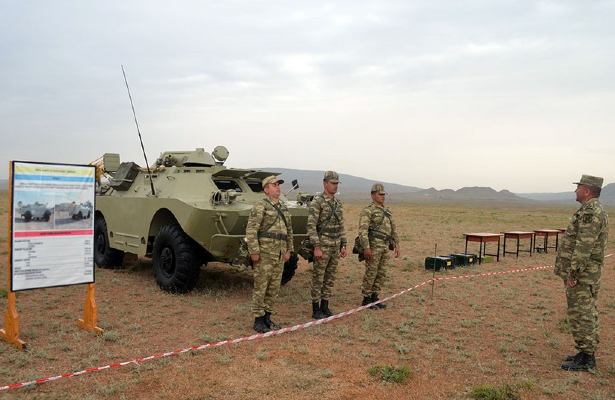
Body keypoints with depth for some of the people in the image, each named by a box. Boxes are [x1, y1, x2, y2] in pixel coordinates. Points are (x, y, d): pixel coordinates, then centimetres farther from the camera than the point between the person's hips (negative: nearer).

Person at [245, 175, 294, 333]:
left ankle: (267, 317, 22)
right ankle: (258, 320, 8)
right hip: (264, 252, -7)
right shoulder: (260, 206, -8)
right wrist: (253, 251, -17)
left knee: (274, 288, 11)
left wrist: (288, 249, 15)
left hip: (279, 254, 7)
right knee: (260, 286, -1)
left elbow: (289, 230, 22)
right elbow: (251, 230, -13)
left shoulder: (284, 208, 16)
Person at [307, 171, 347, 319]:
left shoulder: (338, 203, 12)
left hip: (335, 246, 7)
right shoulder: (317, 201, -12)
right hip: (322, 245, -7)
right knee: (318, 278, 1)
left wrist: (343, 245, 12)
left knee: (330, 278, 11)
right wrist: (316, 247, -21)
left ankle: (325, 307, 21)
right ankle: (316, 310, 9)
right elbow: (311, 226, -17)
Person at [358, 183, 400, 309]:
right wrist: (366, 248, -24)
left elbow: (393, 229, 20)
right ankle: (366, 299, 9)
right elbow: (363, 230, -17)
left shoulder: (387, 211, 16)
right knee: (371, 273, -2)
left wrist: (396, 245, 14)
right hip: (373, 246, -8)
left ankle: (374, 298, 19)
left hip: (385, 247, 8)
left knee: (381, 274, 10)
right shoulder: (368, 211, -9)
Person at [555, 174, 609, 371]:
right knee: (587, 314, 15)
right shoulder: (594, 211, 15)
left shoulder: (590, 213, -19)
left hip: (581, 274, -11)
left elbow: (583, 247, -24)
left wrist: (573, 273, -22)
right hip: (587, 273, 11)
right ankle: (587, 353, 24)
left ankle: (586, 358, 3)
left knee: (581, 314, -4)